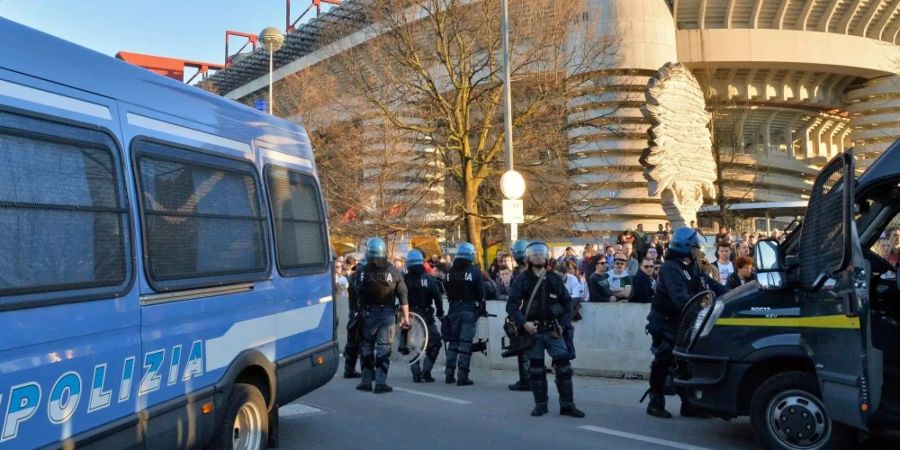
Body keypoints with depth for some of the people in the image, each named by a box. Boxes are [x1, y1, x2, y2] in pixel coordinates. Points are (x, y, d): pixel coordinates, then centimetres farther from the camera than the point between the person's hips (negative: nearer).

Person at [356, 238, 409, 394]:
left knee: (367, 346, 13)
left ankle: (366, 380, 17)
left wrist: (360, 312, 7)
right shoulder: (394, 271, -5)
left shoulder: (363, 271, -8)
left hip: (368, 313, 0)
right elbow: (403, 296, -3)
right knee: (384, 347, 4)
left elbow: (358, 295, -4)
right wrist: (405, 317, 2)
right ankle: (380, 382, 2)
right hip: (387, 314, 0)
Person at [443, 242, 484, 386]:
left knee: (453, 341, 15)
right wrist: (480, 303, 12)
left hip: (453, 309, 4)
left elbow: (447, 291, 6)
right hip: (468, 309, -4)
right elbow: (481, 292, -6)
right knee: (465, 343, -2)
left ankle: (449, 374, 17)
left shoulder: (449, 272, 3)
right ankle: (462, 377, -3)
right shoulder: (474, 271, -9)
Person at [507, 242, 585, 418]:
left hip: (554, 330, 1)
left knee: (564, 366, -5)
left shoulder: (555, 279, 8)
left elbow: (567, 302, 11)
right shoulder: (522, 281, 1)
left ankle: (567, 405, 2)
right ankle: (540, 404, 16)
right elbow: (511, 305, -4)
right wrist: (524, 323, -15)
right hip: (532, 331, -1)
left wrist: (563, 324, -1)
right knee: (536, 368, 6)